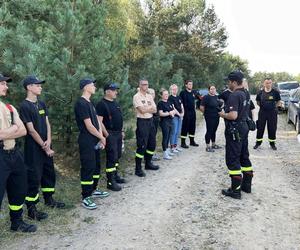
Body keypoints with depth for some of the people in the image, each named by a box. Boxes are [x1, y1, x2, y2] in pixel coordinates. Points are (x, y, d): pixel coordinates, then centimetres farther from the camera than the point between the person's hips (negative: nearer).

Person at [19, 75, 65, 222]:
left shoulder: (41, 104, 10)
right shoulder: (24, 106, -13)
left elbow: (47, 124, 8)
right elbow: (31, 130, -16)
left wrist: (48, 141, -7)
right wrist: (44, 147, -15)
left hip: (46, 146, 8)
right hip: (33, 148, -8)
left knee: (49, 173, 17)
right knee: (34, 177, -2)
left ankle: (49, 199, 34)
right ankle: (31, 209, 8)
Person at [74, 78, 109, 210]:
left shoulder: (89, 103, 14)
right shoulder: (81, 103, -16)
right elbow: (89, 126, -19)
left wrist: (100, 138, 0)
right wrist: (102, 138, -9)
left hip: (95, 141, 10)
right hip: (86, 142, -10)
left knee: (96, 166, 17)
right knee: (88, 168, -4)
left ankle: (93, 190, 32)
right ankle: (85, 198, 6)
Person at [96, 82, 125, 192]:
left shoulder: (115, 103, 14)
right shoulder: (102, 104, -13)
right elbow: (99, 121, -18)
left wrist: (122, 131, 18)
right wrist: (106, 134, -19)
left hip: (118, 133, 9)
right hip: (110, 134, -9)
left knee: (117, 156, 16)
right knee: (112, 157, -7)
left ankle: (115, 175, 29)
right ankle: (110, 182, 0)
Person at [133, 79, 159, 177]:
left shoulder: (149, 96, 14)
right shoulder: (137, 96, -9)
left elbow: (154, 110, 5)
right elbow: (142, 110, -19)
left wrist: (146, 108, -12)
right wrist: (150, 107, -2)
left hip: (150, 121, 8)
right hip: (142, 122, -8)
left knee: (152, 144, 14)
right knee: (142, 146, -7)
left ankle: (148, 163, 31)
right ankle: (138, 169, 1)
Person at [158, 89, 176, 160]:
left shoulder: (169, 102, 15)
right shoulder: (160, 103, -9)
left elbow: (174, 110, 18)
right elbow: (161, 113, -17)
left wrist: (173, 112, -4)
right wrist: (169, 113, -20)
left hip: (170, 121, 8)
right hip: (164, 122, -8)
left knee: (168, 136, 15)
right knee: (165, 137, -6)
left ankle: (167, 150, 27)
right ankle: (165, 154, -3)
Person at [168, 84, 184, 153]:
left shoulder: (179, 97, 16)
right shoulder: (170, 98, -6)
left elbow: (182, 106, 14)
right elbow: (172, 107, -14)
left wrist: (182, 113, -3)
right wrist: (178, 114, -15)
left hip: (180, 116, 7)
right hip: (174, 116, -7)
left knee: (178, 132, 12)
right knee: (174, 132, -6)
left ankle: (176, 145, 22)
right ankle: (172, 147, 1)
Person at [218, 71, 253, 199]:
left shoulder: (234, 95, -20)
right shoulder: (244, 94, 11)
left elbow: (233, 115, -29)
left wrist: (223, 114, -11)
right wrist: (226, 112, 16)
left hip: (235, 130, -10)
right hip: (243, 127, 10)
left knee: (233, 160, -3)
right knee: (244, 157, 17)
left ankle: (235, 190, 1)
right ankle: (246, 184, 28)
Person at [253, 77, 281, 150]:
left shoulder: (275, 92, -4)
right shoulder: (260, 92, -1)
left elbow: (278, 102, 8)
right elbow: (258, 102, 13)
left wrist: (274, 107, 1)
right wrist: (262, 106, 6)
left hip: (272, 113, -1)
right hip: (262, 112, 1)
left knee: (272, 128, 5)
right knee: (260, 128, 5)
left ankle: (272, 143, 20)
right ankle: (258, 143, 18)